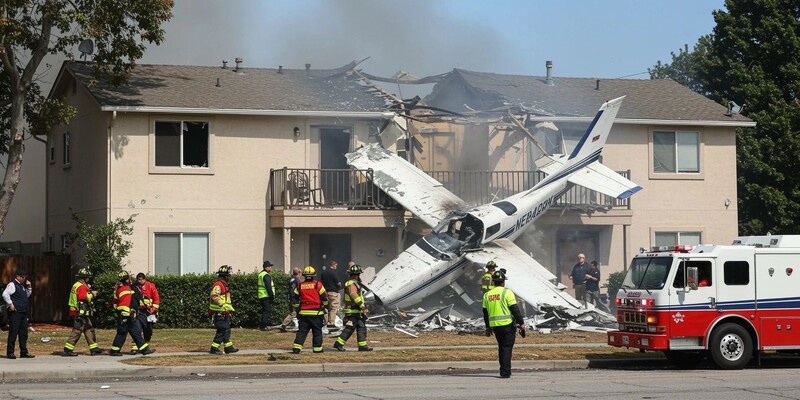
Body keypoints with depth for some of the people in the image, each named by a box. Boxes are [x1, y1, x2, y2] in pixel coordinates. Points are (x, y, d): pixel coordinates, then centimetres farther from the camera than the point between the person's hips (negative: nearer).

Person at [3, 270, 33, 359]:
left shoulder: (22, 286, 19)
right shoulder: (12, 285, -8)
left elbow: (27, 296, 30)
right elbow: (5, 294, -20)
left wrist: (29, 288, 15)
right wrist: (10, 304, -19)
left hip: (23, 313, 9)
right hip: (15, 312, -9)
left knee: (23, 333, 9)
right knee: (13, 332, -6)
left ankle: (24, 352, 14)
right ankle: (10, 353, -2)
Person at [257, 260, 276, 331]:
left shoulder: (261, 274, 17)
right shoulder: (266, 276, -14)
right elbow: (268, 287, -20)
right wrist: (272, 296, -17)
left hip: (261, 296, 10)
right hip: (266, 296, -10)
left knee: (264, 311, 17)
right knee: (267, 311, -6)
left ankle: (261, 326, 20)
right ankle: (263, 326, -8)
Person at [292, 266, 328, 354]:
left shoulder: (300, 286, 3)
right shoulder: (318, 285, -6)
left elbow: (295, 299, 9)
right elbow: (324, 298, -1)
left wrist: (297, 309, 21)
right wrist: (325, 307, 17)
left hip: (303, 313, 2)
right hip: (316, 313, -2)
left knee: (302, 331, 5)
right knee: (317, 331, 7)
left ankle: (296, 347, -5)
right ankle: (317, 348, 8)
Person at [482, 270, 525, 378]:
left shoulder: (487, 295, 10)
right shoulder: (507, 292, -7)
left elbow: (485, 312, 15)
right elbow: (515, 309, -11)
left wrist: (488, 327, 23)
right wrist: (521, 323, -7)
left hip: (494, 325, 5)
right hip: (508, 324, -5)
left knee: (501, 348, 17)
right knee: (507, 348, -3)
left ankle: (504, 370, 19)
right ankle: (505, 372, -9)